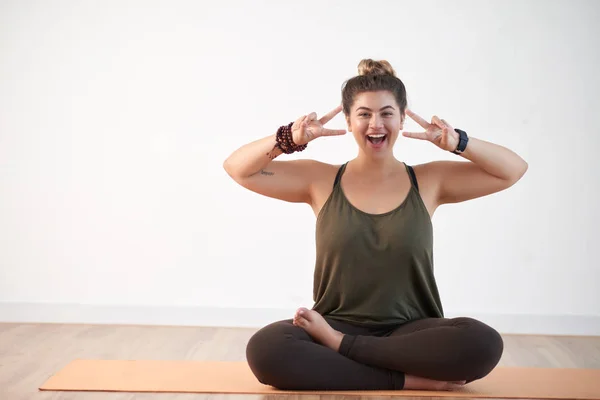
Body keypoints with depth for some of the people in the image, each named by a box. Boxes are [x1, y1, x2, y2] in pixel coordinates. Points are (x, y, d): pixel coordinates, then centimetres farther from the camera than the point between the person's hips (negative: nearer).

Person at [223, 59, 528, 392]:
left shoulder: (429, 181, 7)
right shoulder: (321, 180, 5)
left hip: (411, 332, 1)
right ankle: (409, 379, -21)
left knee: (484, 344, -31)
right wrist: (290, 139, -15)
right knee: (264, 348, -31)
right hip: (336, 324, 0)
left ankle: (338, 345, -18)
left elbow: (513, 170, 5)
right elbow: (237, 168, 3)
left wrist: (457, 143, -13)